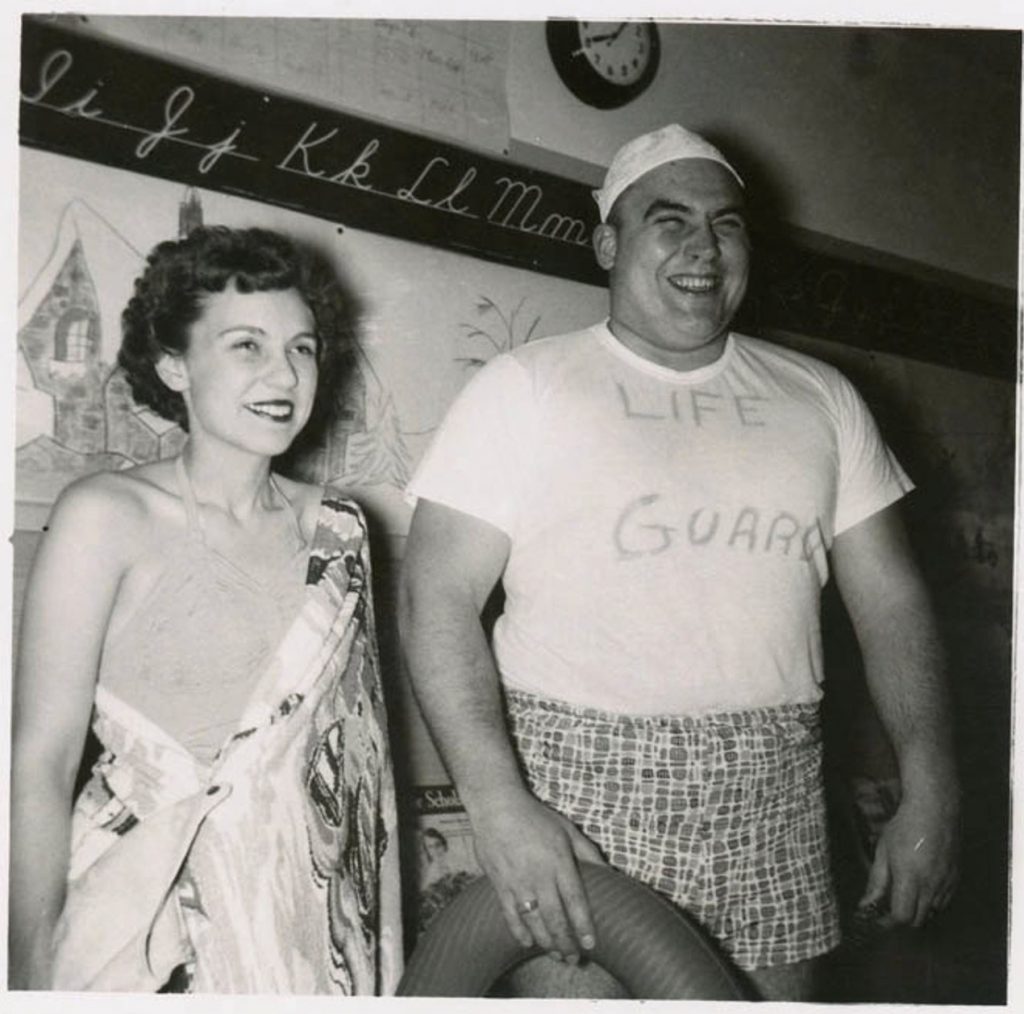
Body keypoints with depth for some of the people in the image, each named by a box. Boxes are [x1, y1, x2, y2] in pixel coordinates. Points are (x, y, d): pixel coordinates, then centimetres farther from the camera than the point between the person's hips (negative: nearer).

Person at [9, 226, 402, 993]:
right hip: (150, 913, -4)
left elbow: (361, 743, 6)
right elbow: (42, 761, -13)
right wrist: (32, 971, -14)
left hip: (310, 913, 4)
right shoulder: (107, 516, -11)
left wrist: (385, 949, 6)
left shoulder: (337, 526, 1)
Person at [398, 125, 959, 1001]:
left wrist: (931, 791, 0)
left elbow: (891, 599, 10)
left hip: (773, 801, 4)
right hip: (580, 793, -3)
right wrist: (500, 806, -19)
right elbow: (439, 597, -9)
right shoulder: (523, 387, -2)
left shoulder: (819, 398, 11)